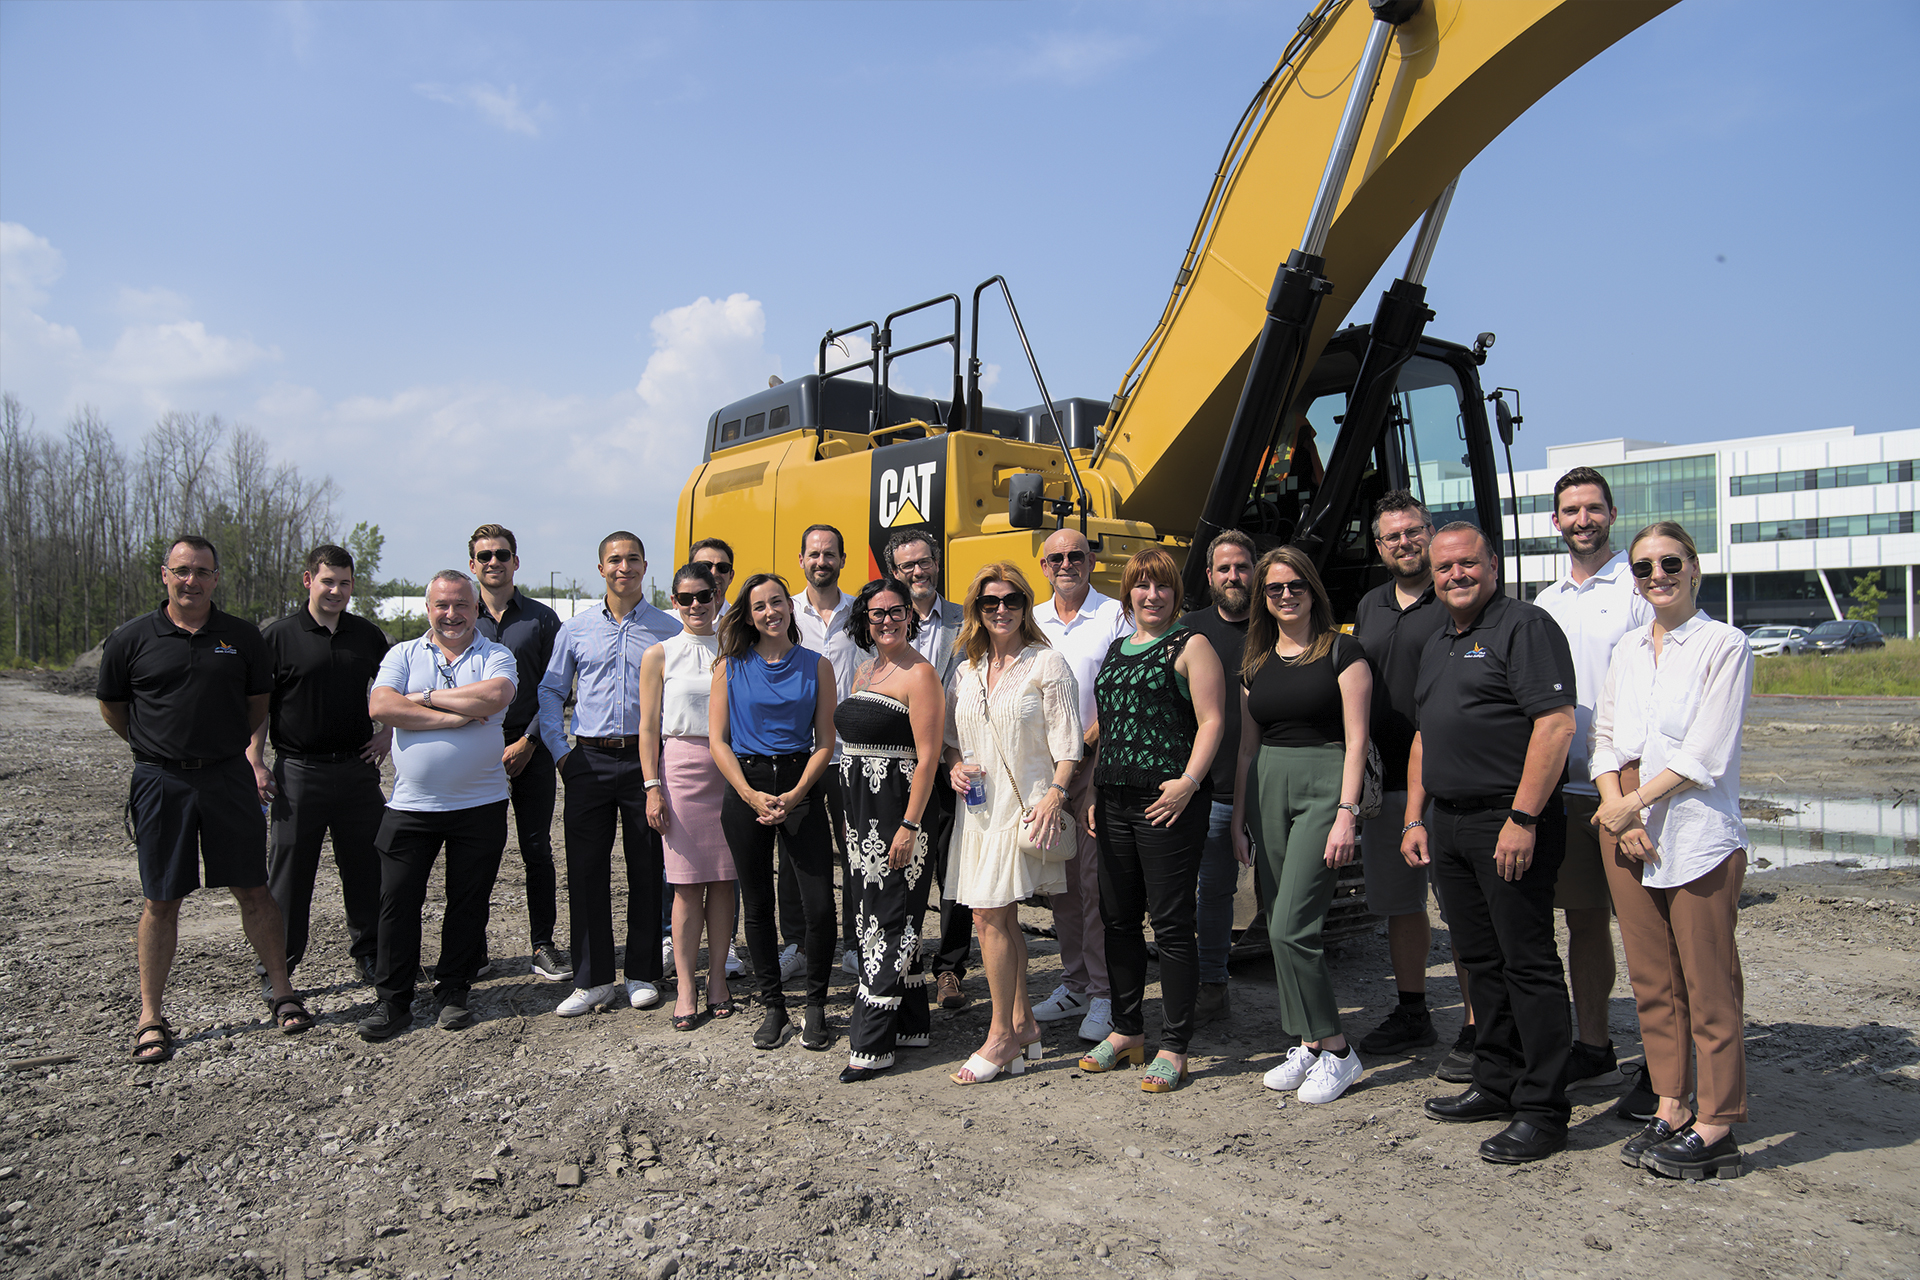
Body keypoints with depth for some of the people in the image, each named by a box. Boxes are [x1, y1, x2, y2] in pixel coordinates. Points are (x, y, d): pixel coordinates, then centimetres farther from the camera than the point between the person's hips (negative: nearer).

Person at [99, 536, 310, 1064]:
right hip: (161, 782, -1)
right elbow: (110, 705, 12)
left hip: (228, 777, 1)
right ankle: (151, 1016, 17)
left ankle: (281, 991, 16)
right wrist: (156, 747, 13)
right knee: (161, 901, 5)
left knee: (253, 890, 5)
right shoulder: (132, 640, -1)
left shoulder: (242, 637, 3)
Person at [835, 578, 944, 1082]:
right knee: (883, 914, 14)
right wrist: (850, 815, 16)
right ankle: (910, 1024, 25)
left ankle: (873, 1043, 3)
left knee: (888, 918, -4)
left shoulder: (919, 673, -10)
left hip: (897, 810, -9)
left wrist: (909, 825, -21)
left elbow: (927, 757, -16)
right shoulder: (864, 670, 15)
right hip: (861, 811, 9)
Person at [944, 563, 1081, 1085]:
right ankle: (1023, 1023, 23)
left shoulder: (1047, 664, -3)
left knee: (990, 914, -10)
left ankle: (1001, 1036, 1)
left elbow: (1066, 743, -7)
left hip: (1025, 803, -6)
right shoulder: (965, 670, 13)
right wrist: (955, 766, 0)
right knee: (1001, 917, 10)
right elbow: (953, 738, 21)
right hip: (978, 805, 6)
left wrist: (1054, 797, -19)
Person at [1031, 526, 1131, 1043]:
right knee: (1060, 881, 10)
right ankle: (1073, 985, 21)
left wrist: (1087, 744, -14)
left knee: (1095, 880, -6)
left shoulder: (1114, 616, 0)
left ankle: (1104, 996, 3)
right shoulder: (1032, 621, 14)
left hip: (1096, 763, -5)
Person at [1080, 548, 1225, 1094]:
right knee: (1118, 919, 12)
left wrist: (1188, 782, -21)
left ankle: (1174, 1047, 9)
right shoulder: (1115, 650, 19)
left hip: (1167, 802, -7)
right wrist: (1094, 793, 15)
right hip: (1114, 802, 7)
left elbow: (1211, 722, -9)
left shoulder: (1190, 645, -1)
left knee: (1171, 924, -2)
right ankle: (1127, 1031, 27)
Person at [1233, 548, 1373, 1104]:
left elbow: (1356, 740, -7)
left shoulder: (1342, 652, -3)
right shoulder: (1254, 664, 13)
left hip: (1323, 783, -6)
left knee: (1291, 926, -12)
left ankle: (1336, 1049, 3)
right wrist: (1238, 818, 13)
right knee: (1280, 926, 8)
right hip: (1267, 787, 6)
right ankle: (1309, 1044, 21)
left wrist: (1347, 813, -15)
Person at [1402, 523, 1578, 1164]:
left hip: (1509, 825, -8)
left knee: (1528, 965, -3)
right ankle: (1497, 1085, 26)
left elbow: (1556, 723, -17)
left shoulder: (1524, 626, -8)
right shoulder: (1437, 644, 19)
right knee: (1480, 961, 15)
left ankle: (1542, 1112, 6)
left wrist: (1522, 818, -21)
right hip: (1448, 826, 9)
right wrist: (1414, 818, 16)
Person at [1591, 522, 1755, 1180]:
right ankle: (1670, 1109, 21)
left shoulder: (1725, 645, -3)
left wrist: (1635, 802, -11)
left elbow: (1706, 755, -10)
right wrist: (1616, 809, -4)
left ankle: (1715, 1127, 9)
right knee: (1651, 981, 10)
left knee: (1708, 986, 0)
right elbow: (1603, 737, 12)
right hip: (1628, 830, 6)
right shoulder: (1628, 651, 15)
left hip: (1698, 834, -5)